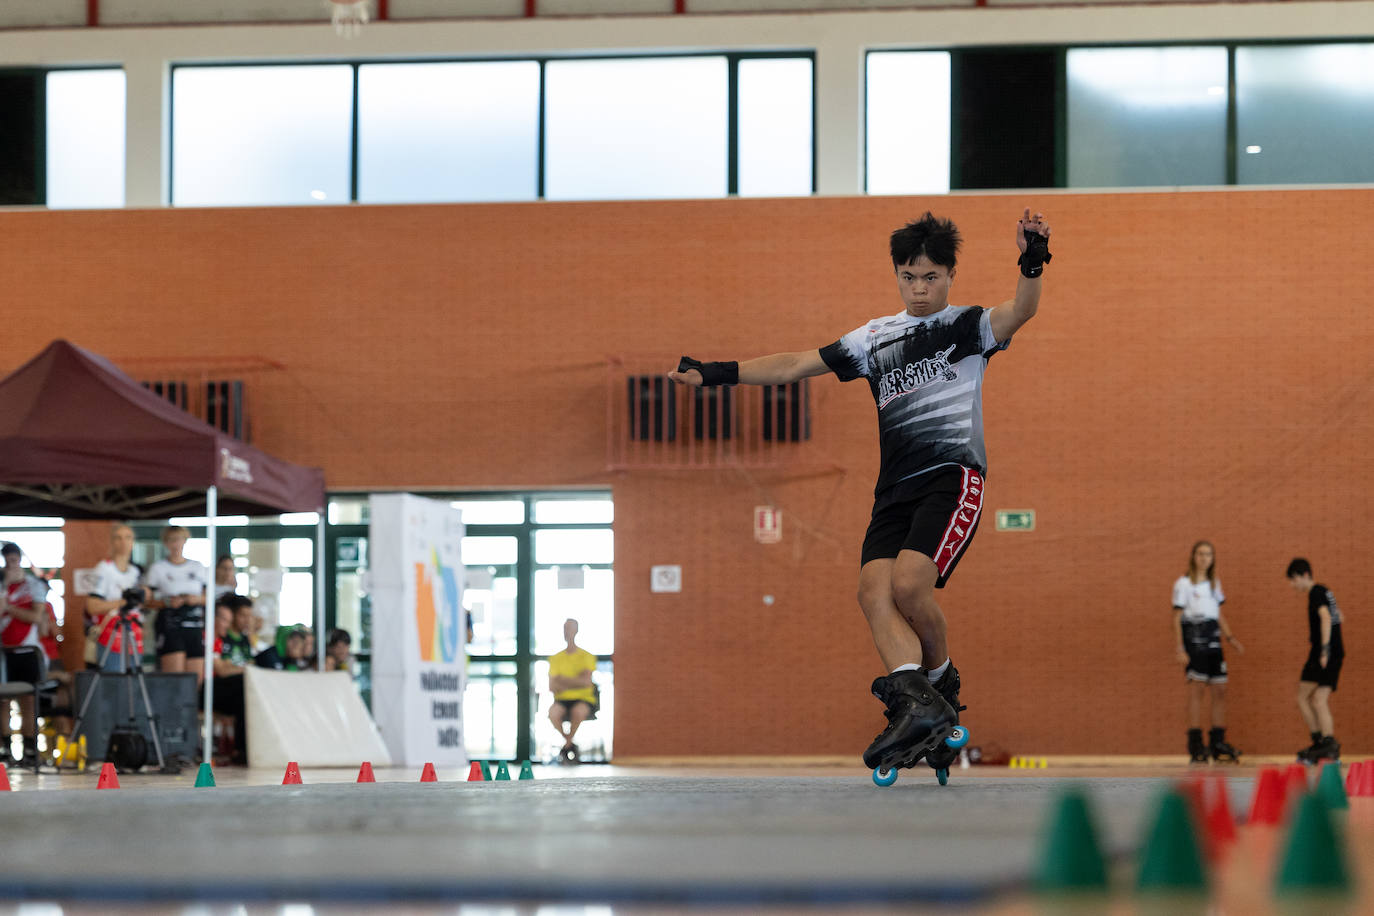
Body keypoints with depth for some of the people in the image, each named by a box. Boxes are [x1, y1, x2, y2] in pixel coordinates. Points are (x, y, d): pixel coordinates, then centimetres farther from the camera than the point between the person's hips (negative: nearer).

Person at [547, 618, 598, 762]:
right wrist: (575, 681, -9)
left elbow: (586, 682, -11)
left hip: (584, 699, -2)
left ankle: (567, 744, -15)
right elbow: (552, 687, 4)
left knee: (579, 711, -39)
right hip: (562, 700, 2)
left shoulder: (586, 656, 2)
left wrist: (563, 680, -8)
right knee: (553, 711, -33)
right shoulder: (556, 658, 10)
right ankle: (570, 743, -8)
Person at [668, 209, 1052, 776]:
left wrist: (1032, 265, -35)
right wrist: (716, 374, 12)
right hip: (895, 489, 5)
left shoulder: (968, 326, 7)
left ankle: (942, 682, 2)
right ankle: (917, 705, -26)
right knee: (874, 589, -19)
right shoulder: (876, 338, 20)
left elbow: (1020, 312, -14)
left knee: (909, 585, -23)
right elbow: (793, 367, 19)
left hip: (953, 477, -5)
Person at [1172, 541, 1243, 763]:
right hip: (1194, 642, -6)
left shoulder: (1214, 583, 17)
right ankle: (1196, 746, -7)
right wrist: (1180, 649, -12)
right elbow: (1177, 618, -5)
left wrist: (1231, 638, 13)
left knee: (1219, 690, 4)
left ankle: (1218, 744, 10)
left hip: (1214, 642, 6)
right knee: (1197, 690, -8)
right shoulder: (1184, 584, -2)